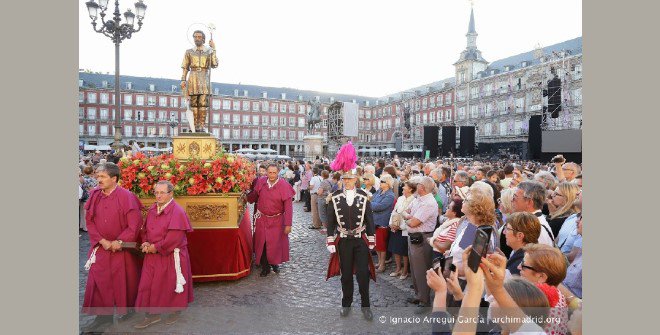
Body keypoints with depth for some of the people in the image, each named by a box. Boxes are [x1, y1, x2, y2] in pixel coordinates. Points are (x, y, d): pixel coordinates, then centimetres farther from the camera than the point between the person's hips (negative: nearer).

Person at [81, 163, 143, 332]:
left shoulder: (126, 196, -16)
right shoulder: (95, 195, -2)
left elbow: (135, 224, -15)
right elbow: (89, 221, 2)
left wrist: (119, 242, -17)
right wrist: (102, 241, -9)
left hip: (122, 247, -4)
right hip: (100, 247, 4)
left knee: (124, 280, 8)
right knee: (99, 280, 5)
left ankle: (126, 308, 29)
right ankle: (104, 314, 18)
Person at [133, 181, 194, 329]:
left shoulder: (177, 211, -17)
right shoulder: (152, 209, 6)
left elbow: (174, 237, -22)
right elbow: (145, 229, 14)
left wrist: (156, 247, -16)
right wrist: (146, 243, -4)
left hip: (171, 256, -6)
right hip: (153, 255, 7)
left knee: (171, 284, 7)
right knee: (149, 284, 8)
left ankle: (175, 311, 29)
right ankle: (153, 314, 23)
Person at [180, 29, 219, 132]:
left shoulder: (209, 52, 10)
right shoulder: (189, 52, 13)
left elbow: (214, 64, -6)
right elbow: (185, 68, 12)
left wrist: (213, 49, -6)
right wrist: (183, 80, 0)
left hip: (204, 80, -1)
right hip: (193, 80, 1)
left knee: (203, 104, -8)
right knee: (194, 104, -2)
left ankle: (201, 127, -6)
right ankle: (195, 127, 1)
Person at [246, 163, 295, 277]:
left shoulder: (284, 186, -16)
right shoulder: (260, 182, -5)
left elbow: (288, 206, -16)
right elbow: (253, 197, 11)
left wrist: (288, 224, -17)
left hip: (277, 220, -2)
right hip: (262, 219, 3)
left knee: (276, 244, 8)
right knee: (262, 243, 7)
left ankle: (275, 263, 33)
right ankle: (265, 267, 22)